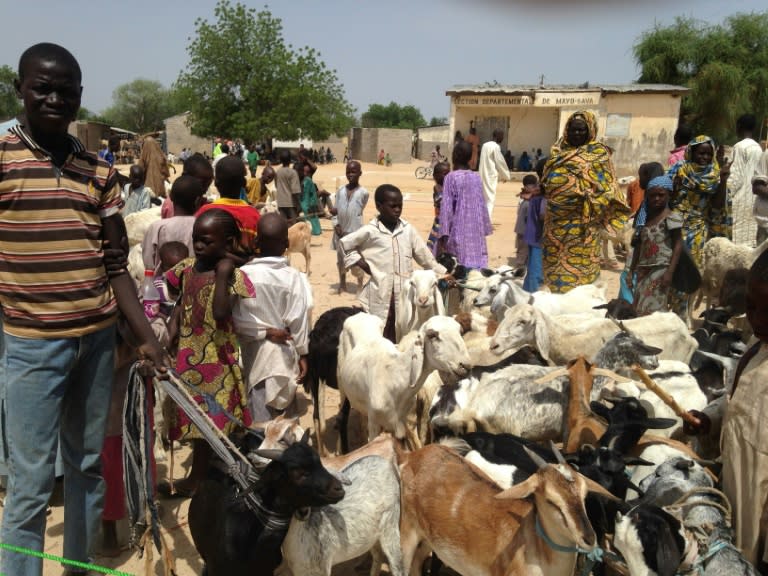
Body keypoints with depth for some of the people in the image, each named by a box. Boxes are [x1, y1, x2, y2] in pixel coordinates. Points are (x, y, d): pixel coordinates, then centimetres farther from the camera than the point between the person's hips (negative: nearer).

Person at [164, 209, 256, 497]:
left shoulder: (232, 275, -16)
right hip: (187, 354, 6)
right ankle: (198, 476, 32)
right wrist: (173, 325, -3)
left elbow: (221, 313, -30)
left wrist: (223, 273, -28)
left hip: (214, 356, -6)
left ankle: (197, 479, 23)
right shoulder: (187, 267, 3)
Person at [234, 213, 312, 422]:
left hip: (254, 354, -1)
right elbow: (298, 320, -8)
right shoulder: (294, 278, -12)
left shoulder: (243, 274, -14)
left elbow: (236, 319, -14)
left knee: (260, 419, 7)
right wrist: (303, 354, 3)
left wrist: (264, 331, -6)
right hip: (284, 355, 1)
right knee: (285, 418, 17)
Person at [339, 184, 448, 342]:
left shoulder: (408, 229, 3)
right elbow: (345, 243, 4)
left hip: (404, 293, 3)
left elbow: (425, 256, 6)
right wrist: (359, 262, -4)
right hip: (380, 293, -3)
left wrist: (444, 274, 2)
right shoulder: (370, 231, -6)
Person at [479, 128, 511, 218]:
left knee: (484, 199, 17)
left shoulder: (485, 145, 10)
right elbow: (500, 162, -9)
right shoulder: (496, 147, -12)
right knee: (490, 200, -8)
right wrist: (505, 175, 5)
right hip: (491, 176, -8)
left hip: (483, 175, 8)